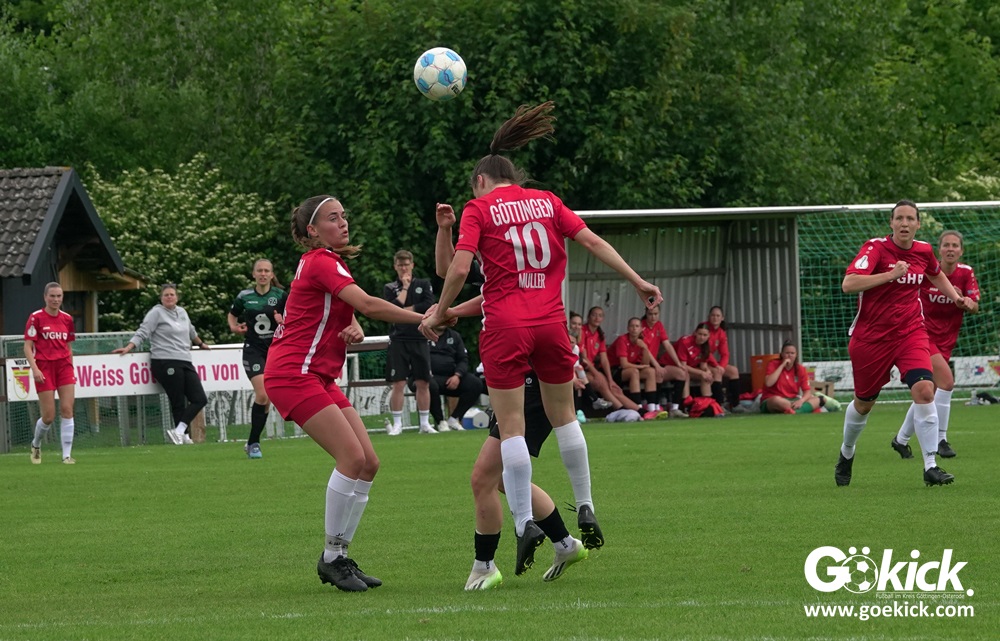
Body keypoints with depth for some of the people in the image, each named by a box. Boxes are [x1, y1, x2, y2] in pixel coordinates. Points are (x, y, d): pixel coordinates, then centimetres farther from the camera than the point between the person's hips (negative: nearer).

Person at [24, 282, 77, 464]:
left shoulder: (67, 319, 9)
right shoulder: (36, 318, -5)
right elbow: (27, 346, -7)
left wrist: (71, 368, 14)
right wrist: (34, 368, -18)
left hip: (64, 366, 4)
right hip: (44, 369, -4)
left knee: (67, 409, -8)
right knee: (49, 416, -3)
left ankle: (67, 455, -5)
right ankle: (36, 445, 27)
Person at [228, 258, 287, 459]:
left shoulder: (280, 296, -1)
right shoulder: (245, 296, 1)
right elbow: (232, 314, 18)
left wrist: (283, 322, -19)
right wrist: (234, 327, -2)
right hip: (253, 350, -2)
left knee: (267, 400, 5)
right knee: (262, 394, -18)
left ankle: (253, 443, 19)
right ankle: (254, 444, -9)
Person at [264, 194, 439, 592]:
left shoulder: (328, 262, 18)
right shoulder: (320, 262, -12)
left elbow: (350, 311, 22)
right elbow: (368, 305, -23)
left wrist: (354, 328, -3)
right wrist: (423, 319, -21)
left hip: (319, 376, 10)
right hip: (293, 373, -10)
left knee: (368, 464, 2)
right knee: (352, 457, -19)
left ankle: (339, 557, 7)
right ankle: (332, 558, -11)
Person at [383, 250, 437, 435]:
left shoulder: (423, 284, 11)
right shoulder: (390, 288, 8)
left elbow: (429, 305, -4)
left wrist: (404, 310, -6)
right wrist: (405, 287, -3)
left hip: (420, 339, 1)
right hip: (398, 340, -1)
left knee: (423, 383, 2)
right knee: (398, 383, -6)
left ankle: (425, 423, 8)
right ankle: (397, 424, -1)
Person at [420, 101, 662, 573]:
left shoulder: (479, 209, 1)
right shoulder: (547, 202, 12)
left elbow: (459, 269, -9)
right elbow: (592, 241, 6)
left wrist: (441, 312, 4)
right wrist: (637, 282, 8)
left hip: (504, 327, -3)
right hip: (551, 322, 3)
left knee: (511, 427, -1)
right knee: (563, 415, 16)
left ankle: (524, 521, -7)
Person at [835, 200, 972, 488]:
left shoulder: (924, 250, 1)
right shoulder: (875, 248, -15)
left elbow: (936, 275, 27)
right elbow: (848, 284, -30)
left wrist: (955, 297, 15)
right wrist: (891, 274, -32)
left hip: (910, 332, 3)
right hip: (871, 337, -3)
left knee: (924, 389, -20)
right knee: (864, 403, 12)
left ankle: (930, 466, -17)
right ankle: (846, 454, 41)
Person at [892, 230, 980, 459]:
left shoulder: (966, 273, -3)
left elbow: (975, 307, -9)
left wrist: (969, 302, -30)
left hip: (945, 340, 5)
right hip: (923, 334, -5)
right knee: (946, 380, -24)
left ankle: (901, 439, 28)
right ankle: (941, 439, -17)